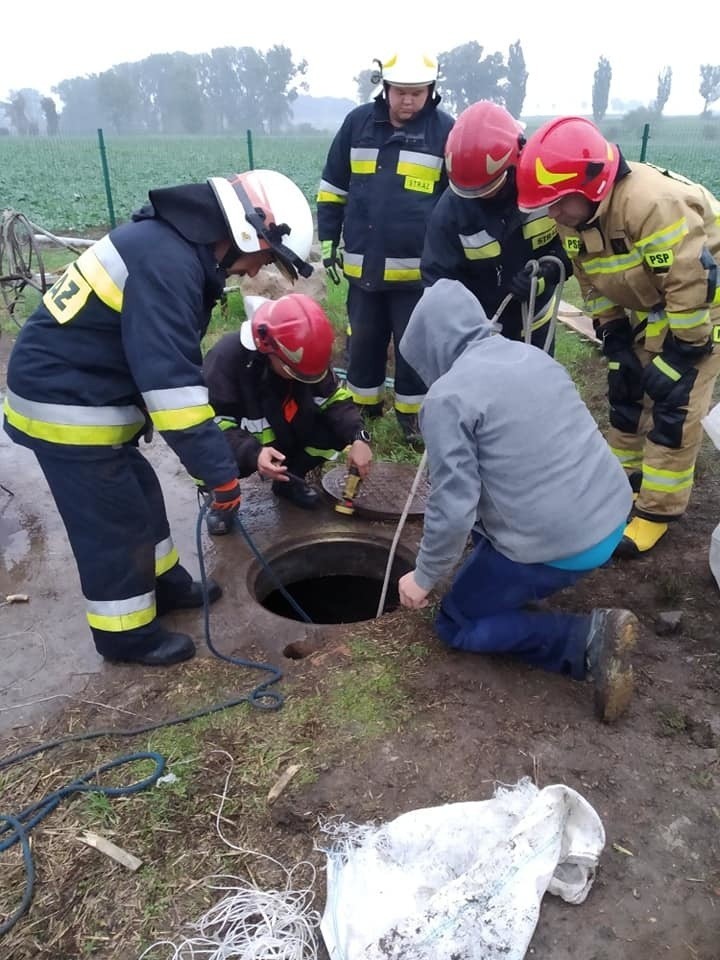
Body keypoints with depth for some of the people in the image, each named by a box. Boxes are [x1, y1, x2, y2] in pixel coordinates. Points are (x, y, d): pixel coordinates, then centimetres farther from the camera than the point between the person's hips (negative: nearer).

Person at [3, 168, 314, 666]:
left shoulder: (176, 244, 8)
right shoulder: (168, 262, -25)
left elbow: (172, 363, 12)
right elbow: (170, 379, -31)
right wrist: (219, 470, -27)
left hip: (82, 393, 10)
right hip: (67, 406, -10)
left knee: (140, 493, 21)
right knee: (113, 523, 3)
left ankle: (164, 585, 40)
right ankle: (126, 632, 22)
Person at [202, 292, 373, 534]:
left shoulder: (304, 355, -17)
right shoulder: (227, 357, -30)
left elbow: (335, 399, -12)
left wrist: (359, 438, -30)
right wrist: (253, 454, -50)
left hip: (283, 438, 4)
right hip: (242, 444, -4)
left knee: (338, 429, -20)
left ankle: (290, 480, 7)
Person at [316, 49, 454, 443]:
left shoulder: (445, 129, -3)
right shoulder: (358, 122, 3)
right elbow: (333, 187, 11)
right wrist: (327, 240, 9)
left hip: (419, 267, -2)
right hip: (362, 263, 3)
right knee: (363, 342, 13)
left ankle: (412, 414, 24)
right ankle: (362, 410, 29)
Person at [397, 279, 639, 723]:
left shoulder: (448, 397, -15)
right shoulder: (531, 354, 9)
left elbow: (453, 509, -18)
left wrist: (424, 577, -1)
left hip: (558, 544, -9)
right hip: (612, 514, 9)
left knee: (456, 624, 13)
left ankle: (588, 639, -3)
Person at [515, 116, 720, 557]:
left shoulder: (654, 203, -35)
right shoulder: (575, 216, -9)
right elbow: (595, 283, 4)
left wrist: (677, 357, -24)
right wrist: (615, 339, 0)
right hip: (651, 308, 8)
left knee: (674, 408, -8)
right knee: (627, 391, 10)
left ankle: (657, 511, 3)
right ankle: (627, 479, 28)